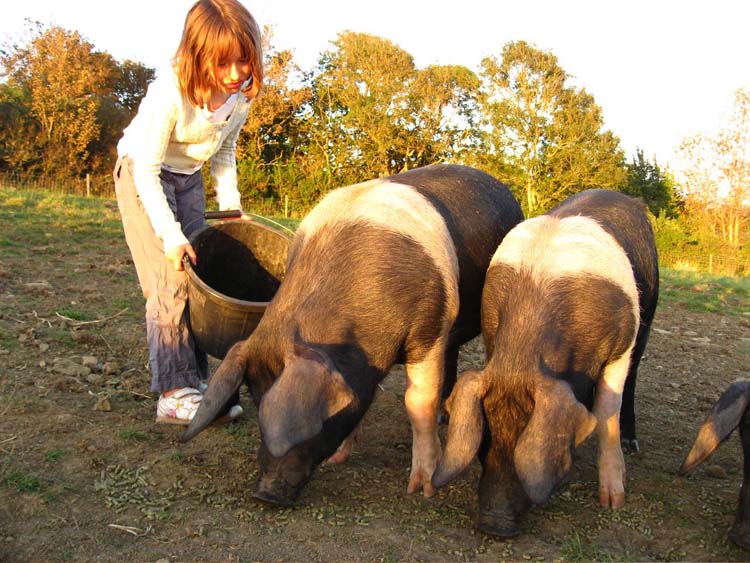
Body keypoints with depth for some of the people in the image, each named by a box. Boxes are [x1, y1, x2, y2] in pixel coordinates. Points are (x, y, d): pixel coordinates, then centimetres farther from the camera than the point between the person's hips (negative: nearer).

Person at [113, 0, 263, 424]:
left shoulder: (242, 94, -13)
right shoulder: (170, 93, -32)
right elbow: (147, 169, -27)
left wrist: (231, 203, -5)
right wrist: (171, 234, -31)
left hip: (189, 178, 6)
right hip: (143, 174, -6)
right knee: (171, 281, -13)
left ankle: (196, 380, 11)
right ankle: (174, 394, -9)